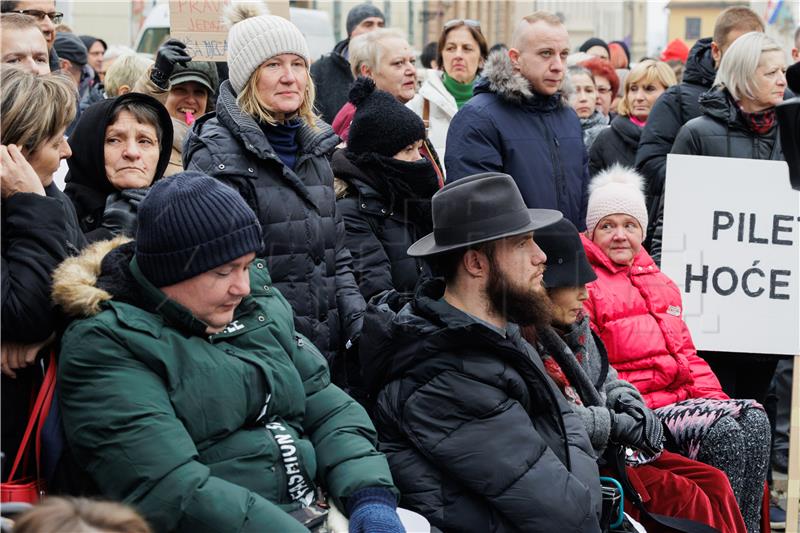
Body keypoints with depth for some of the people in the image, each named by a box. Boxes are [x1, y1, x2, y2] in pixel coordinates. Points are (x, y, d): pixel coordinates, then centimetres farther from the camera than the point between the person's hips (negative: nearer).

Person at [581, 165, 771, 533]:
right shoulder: (584, 288, 0)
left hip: (683, 397, 7)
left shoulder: (660, 283, 25)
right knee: (723, 432, -29)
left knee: (754, 417, -20)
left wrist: (714, 397, 8)